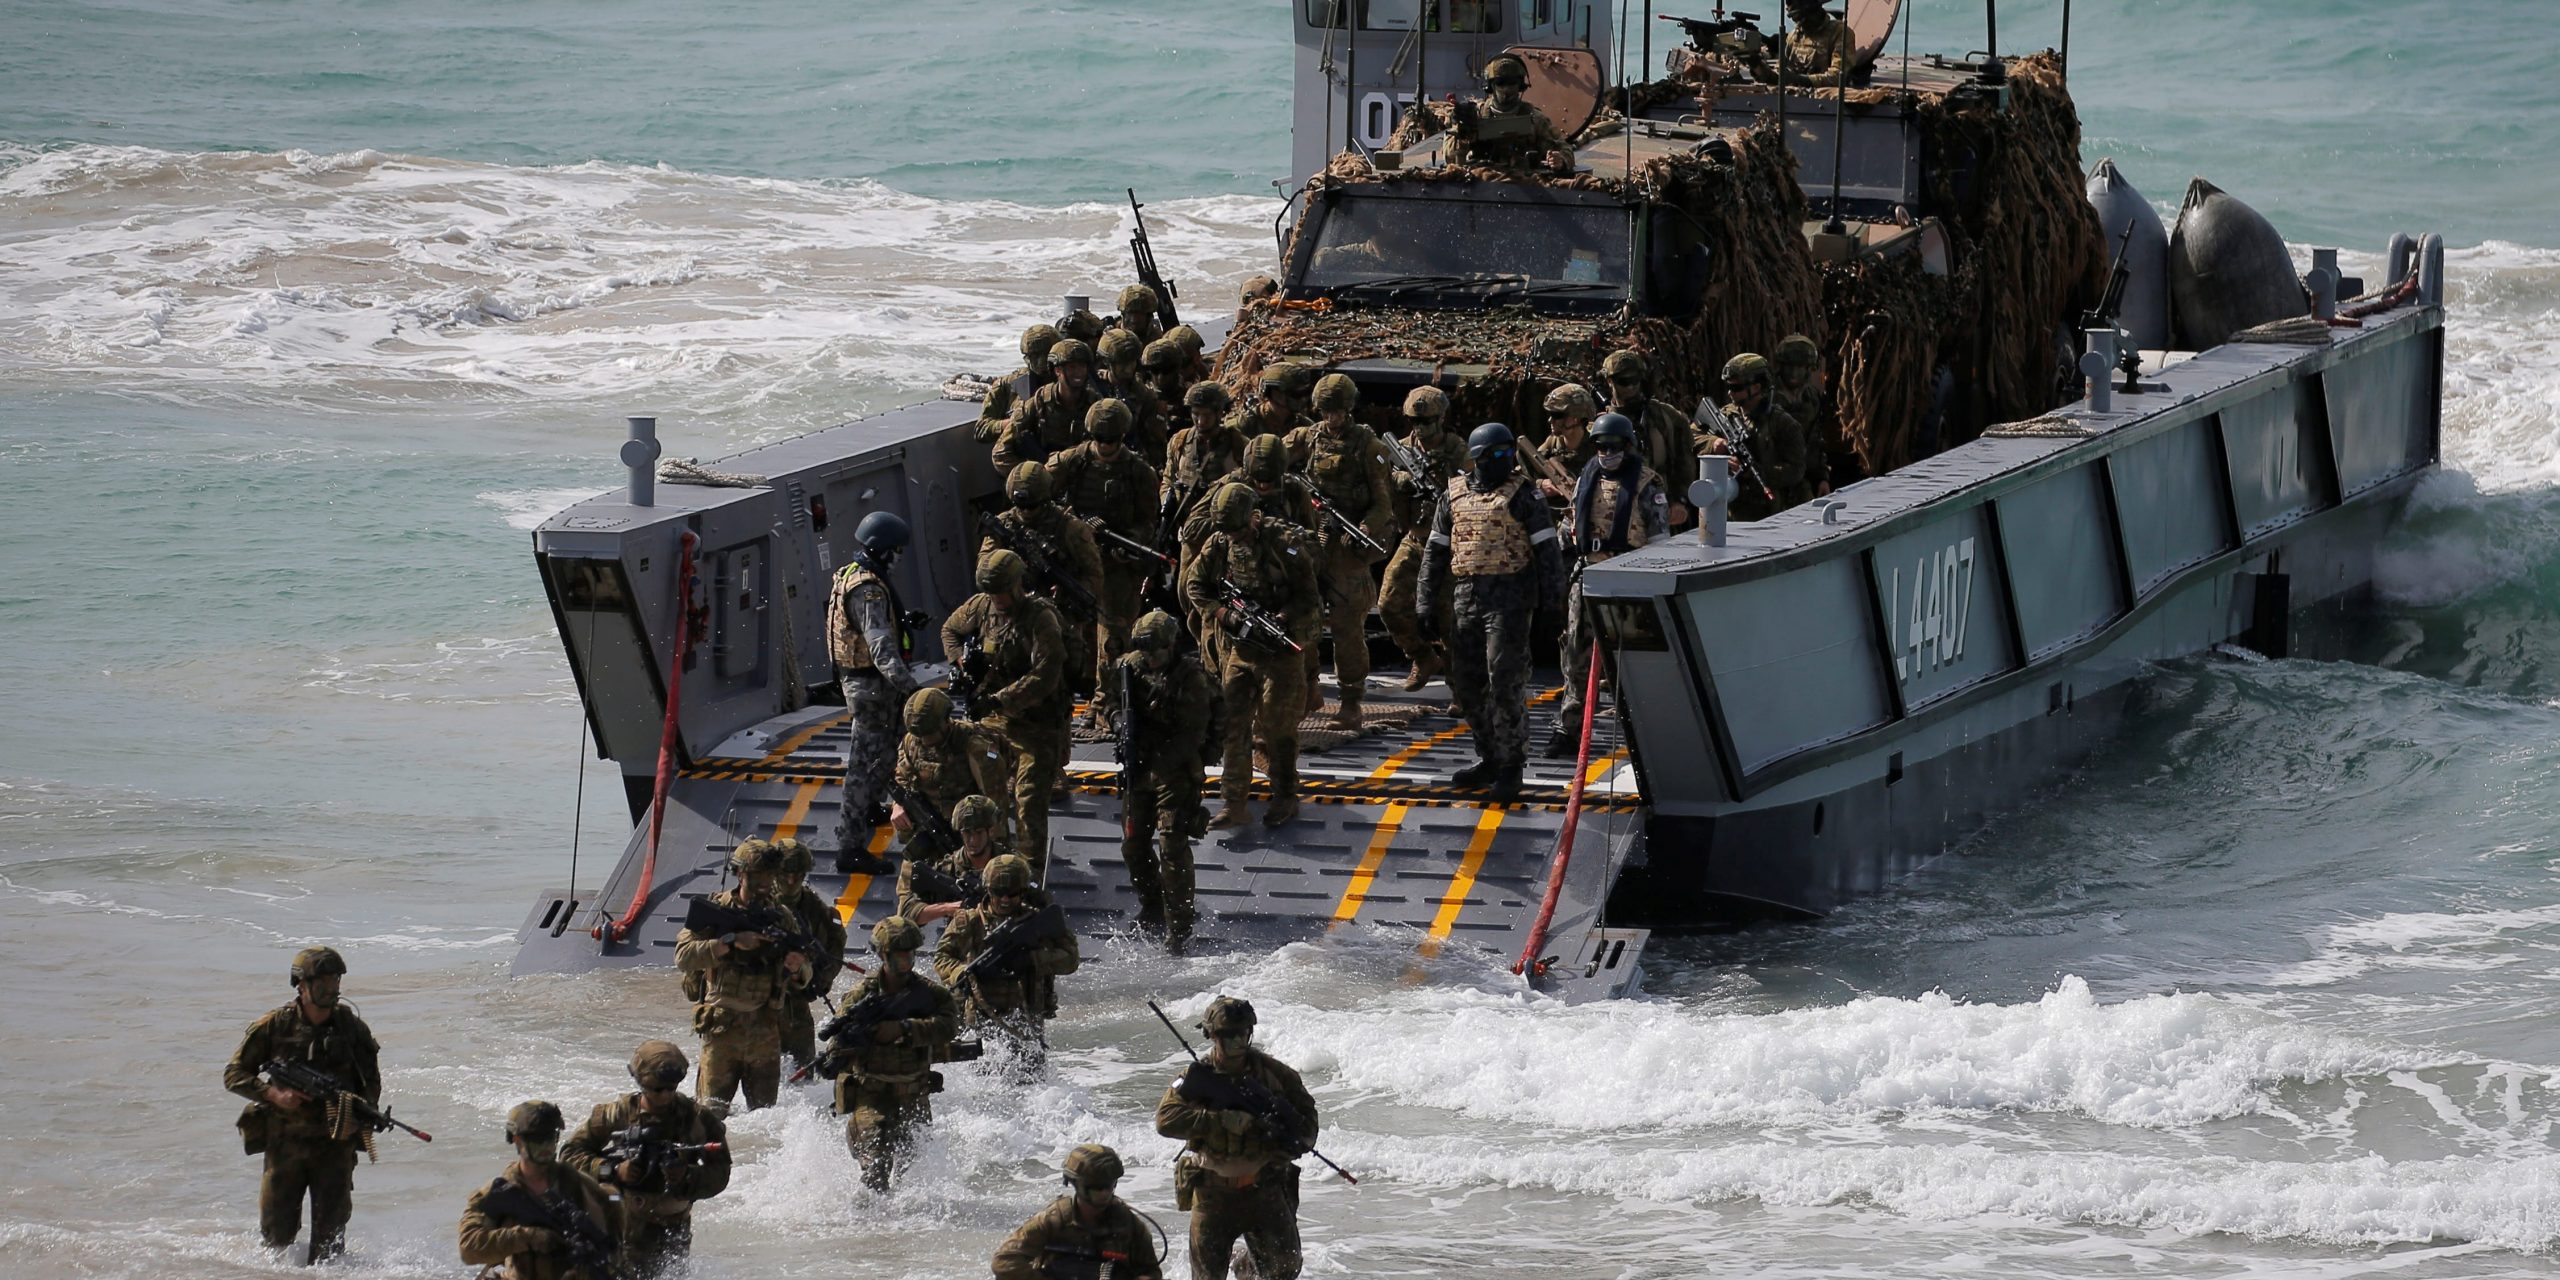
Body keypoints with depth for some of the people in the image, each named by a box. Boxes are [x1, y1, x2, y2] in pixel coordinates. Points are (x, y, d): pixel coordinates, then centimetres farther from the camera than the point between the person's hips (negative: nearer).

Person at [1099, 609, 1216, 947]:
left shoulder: (1192, 679, -17)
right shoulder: (1131, 666, 0)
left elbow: (1192, 735, -19)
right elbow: (1108, 695, 16)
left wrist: (1153, 758, -26)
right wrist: (1118, 718, -7)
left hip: (1177, 770, -6)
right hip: (1138, 768, 6)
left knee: (1172, 846, -12)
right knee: (1132, 844, 13)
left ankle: (1178, 927, -7)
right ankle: (1152, 910, 34)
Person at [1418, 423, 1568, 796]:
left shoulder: (1522, 497, -2)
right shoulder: (1455, 496, 11)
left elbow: (1547, 552, -3)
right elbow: (1436, 552, 17)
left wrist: (1551, 602, -8)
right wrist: (1425, 601, 14)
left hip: (1509, 600, -5)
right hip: (1465, 597, 5)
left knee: (1505, 683, -9)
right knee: (1466, 683, 9)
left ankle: (1510, 765, -2)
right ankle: (1488, 759, 23)